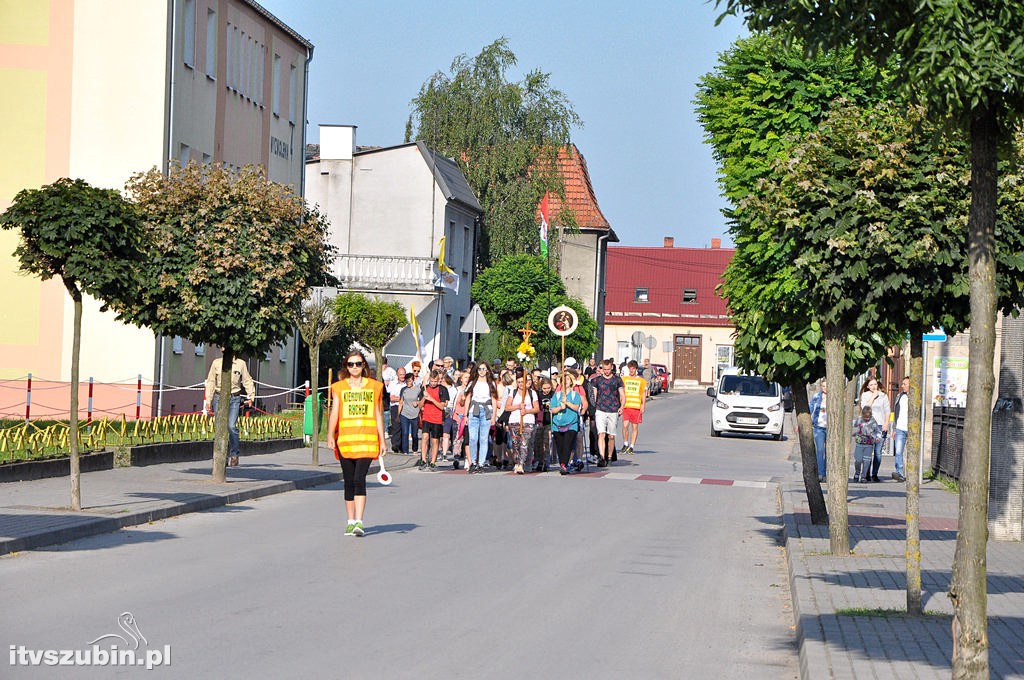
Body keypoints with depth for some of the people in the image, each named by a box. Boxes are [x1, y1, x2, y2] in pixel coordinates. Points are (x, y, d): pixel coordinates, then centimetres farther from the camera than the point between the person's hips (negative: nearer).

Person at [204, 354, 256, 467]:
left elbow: (247, 381, 11)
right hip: (219, 398, 1)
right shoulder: (217, 363, 6)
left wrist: (251, 397, 3)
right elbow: (211, 382, 9)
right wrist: (208, 400, 5)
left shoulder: (241, 363, 4)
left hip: (234, 398, -1)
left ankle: (234, 454, 1)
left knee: (231, 426, -13)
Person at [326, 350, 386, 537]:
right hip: (345, 439, 2)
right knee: (348, 481, 6)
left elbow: (378, 414, 12)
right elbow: (334, 412, -1)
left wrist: (382, 440, 9)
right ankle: (351, 521, 16)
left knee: (359, 478, -15)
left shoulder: (374, 386, 9)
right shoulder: (339, 387, 9)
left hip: (367, 439, -2)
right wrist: (330, 435, -15)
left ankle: (359, 522, -19)